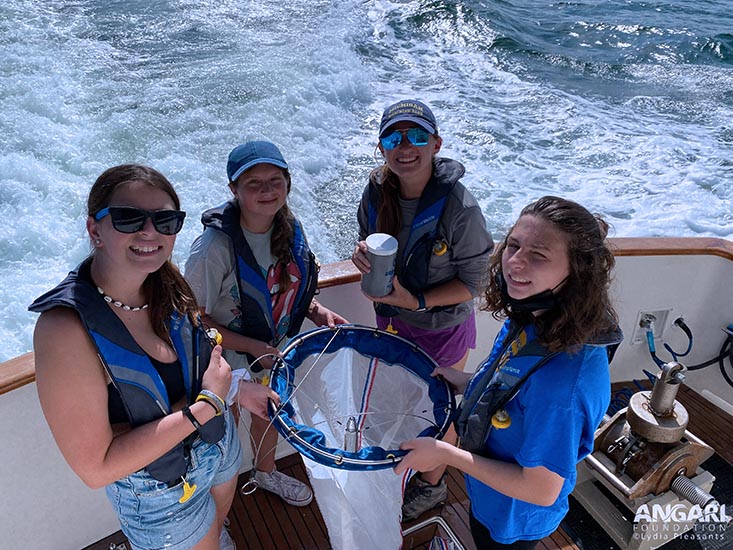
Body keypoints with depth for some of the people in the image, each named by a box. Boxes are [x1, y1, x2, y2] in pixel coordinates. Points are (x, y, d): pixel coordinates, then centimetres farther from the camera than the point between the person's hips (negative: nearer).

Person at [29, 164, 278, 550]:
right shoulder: (65, 327, -34)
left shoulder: (165, 283, -15)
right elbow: (96, 468, -31)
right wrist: (206, 404, -31)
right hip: (161, 490, -6)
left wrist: (238, 388, -3)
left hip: (219, 443, 6)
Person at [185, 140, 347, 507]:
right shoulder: (216, 246, -32)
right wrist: (254, 348, -28)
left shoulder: (289, 228, -11)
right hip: (228, 363, -5)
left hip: (274, 353, 6)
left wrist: (316, 311, -11)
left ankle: (266, 472, 62)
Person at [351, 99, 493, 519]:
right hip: (391, 318, 5)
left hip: (443, 327, -5)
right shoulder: (376, 193, -13)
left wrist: (418, 301, -28)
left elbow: (475, 281, -19)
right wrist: (363, 255, -19)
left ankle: (433, 483, 48)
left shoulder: (459, 207, -28)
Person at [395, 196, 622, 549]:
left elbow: (541, 490, -31)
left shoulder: (564, 374, -41)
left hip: (512, 521, -6)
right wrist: (459, 381, -9)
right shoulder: (529, 318, -15)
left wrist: (446, 454, -26)